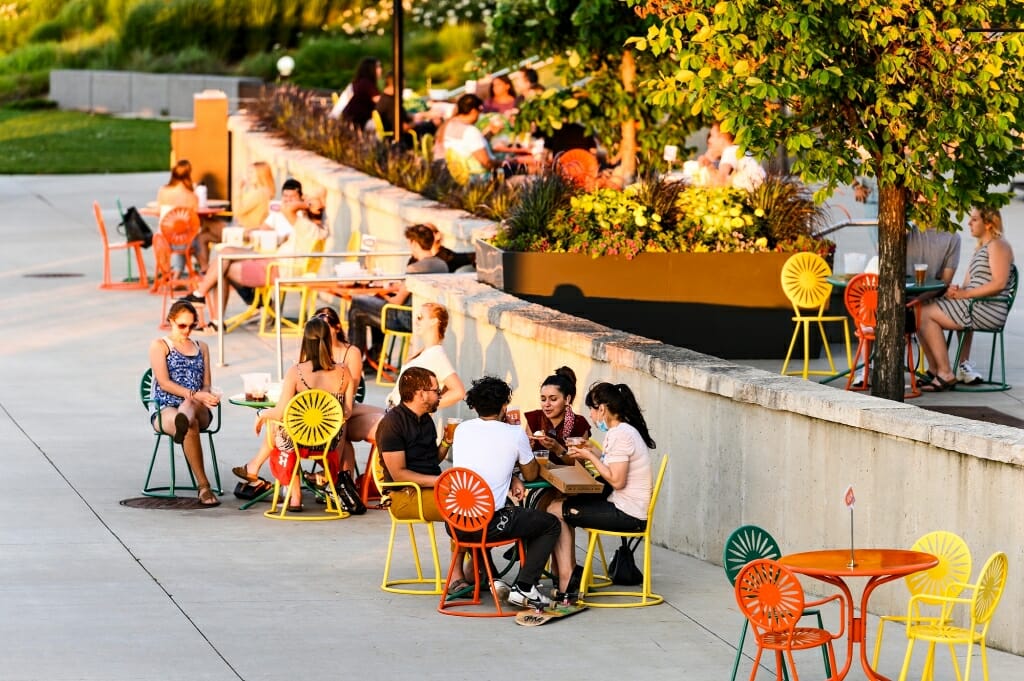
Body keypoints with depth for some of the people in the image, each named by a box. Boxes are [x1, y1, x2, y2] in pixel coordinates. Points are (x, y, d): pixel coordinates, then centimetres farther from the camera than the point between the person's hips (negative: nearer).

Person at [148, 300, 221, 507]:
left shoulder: (201, 347, 24)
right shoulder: (159, 346, 8)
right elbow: (164, 383, -5)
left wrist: (206, 397, -8)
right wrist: (194, 395, -20)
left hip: (199, 410, 3)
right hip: (164, 410, -3)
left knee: (192, 405, -38)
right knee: (191, 426, -39)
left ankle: (183, 422, -78)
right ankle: (203, 486, -48)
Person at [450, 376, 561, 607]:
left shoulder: (462, 429, 8)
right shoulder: (514, 434, -4)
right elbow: (531, 474, 12)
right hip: (490, 524, -5)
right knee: (550, 525, 14)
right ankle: (524, 588, 4)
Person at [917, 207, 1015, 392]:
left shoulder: (998, 245, -6)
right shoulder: (979, 248, 24)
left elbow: (999, 283, -19)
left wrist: (965, 294, -19)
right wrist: (956, 291, -3)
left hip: (988, 311, -10)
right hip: (974, 307, 10)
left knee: (927, 314, -17)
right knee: (922, 312, -1)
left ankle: (946, 374, -16)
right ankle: (935, 372, -6)